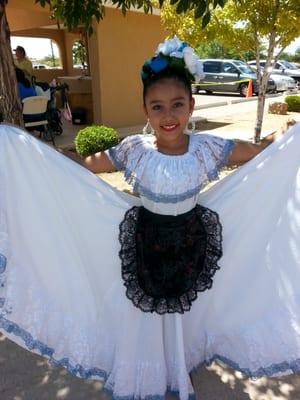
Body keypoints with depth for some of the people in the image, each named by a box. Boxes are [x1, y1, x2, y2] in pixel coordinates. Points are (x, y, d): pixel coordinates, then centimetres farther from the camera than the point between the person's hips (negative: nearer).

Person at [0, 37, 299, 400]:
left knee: (184, 312, 24)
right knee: (142, 315, 20)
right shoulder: (133, 150, -16)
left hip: (191, 244, 1)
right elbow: (80, 165, -8)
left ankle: (179, 371, 56)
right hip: (145, 244, 0)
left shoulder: (207, 148, -15)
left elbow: (262, 152, -4)